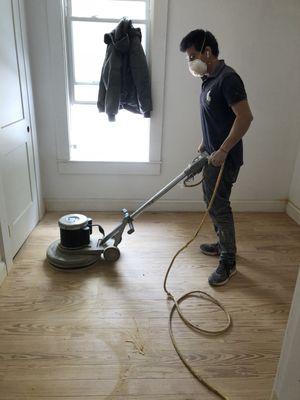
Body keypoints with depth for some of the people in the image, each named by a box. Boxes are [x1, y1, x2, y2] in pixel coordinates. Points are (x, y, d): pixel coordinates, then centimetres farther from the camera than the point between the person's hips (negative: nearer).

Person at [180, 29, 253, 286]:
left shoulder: (228, 78, -19)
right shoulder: (209, 79, 11)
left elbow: (245, 117, -25)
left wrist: (223, 151, -24)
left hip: (225, 157, -10)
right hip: (213, 154, 10)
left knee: (219, 207, -3)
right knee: (212, 202, 18)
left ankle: (228, 262, 11)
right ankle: (224, 244, 35)